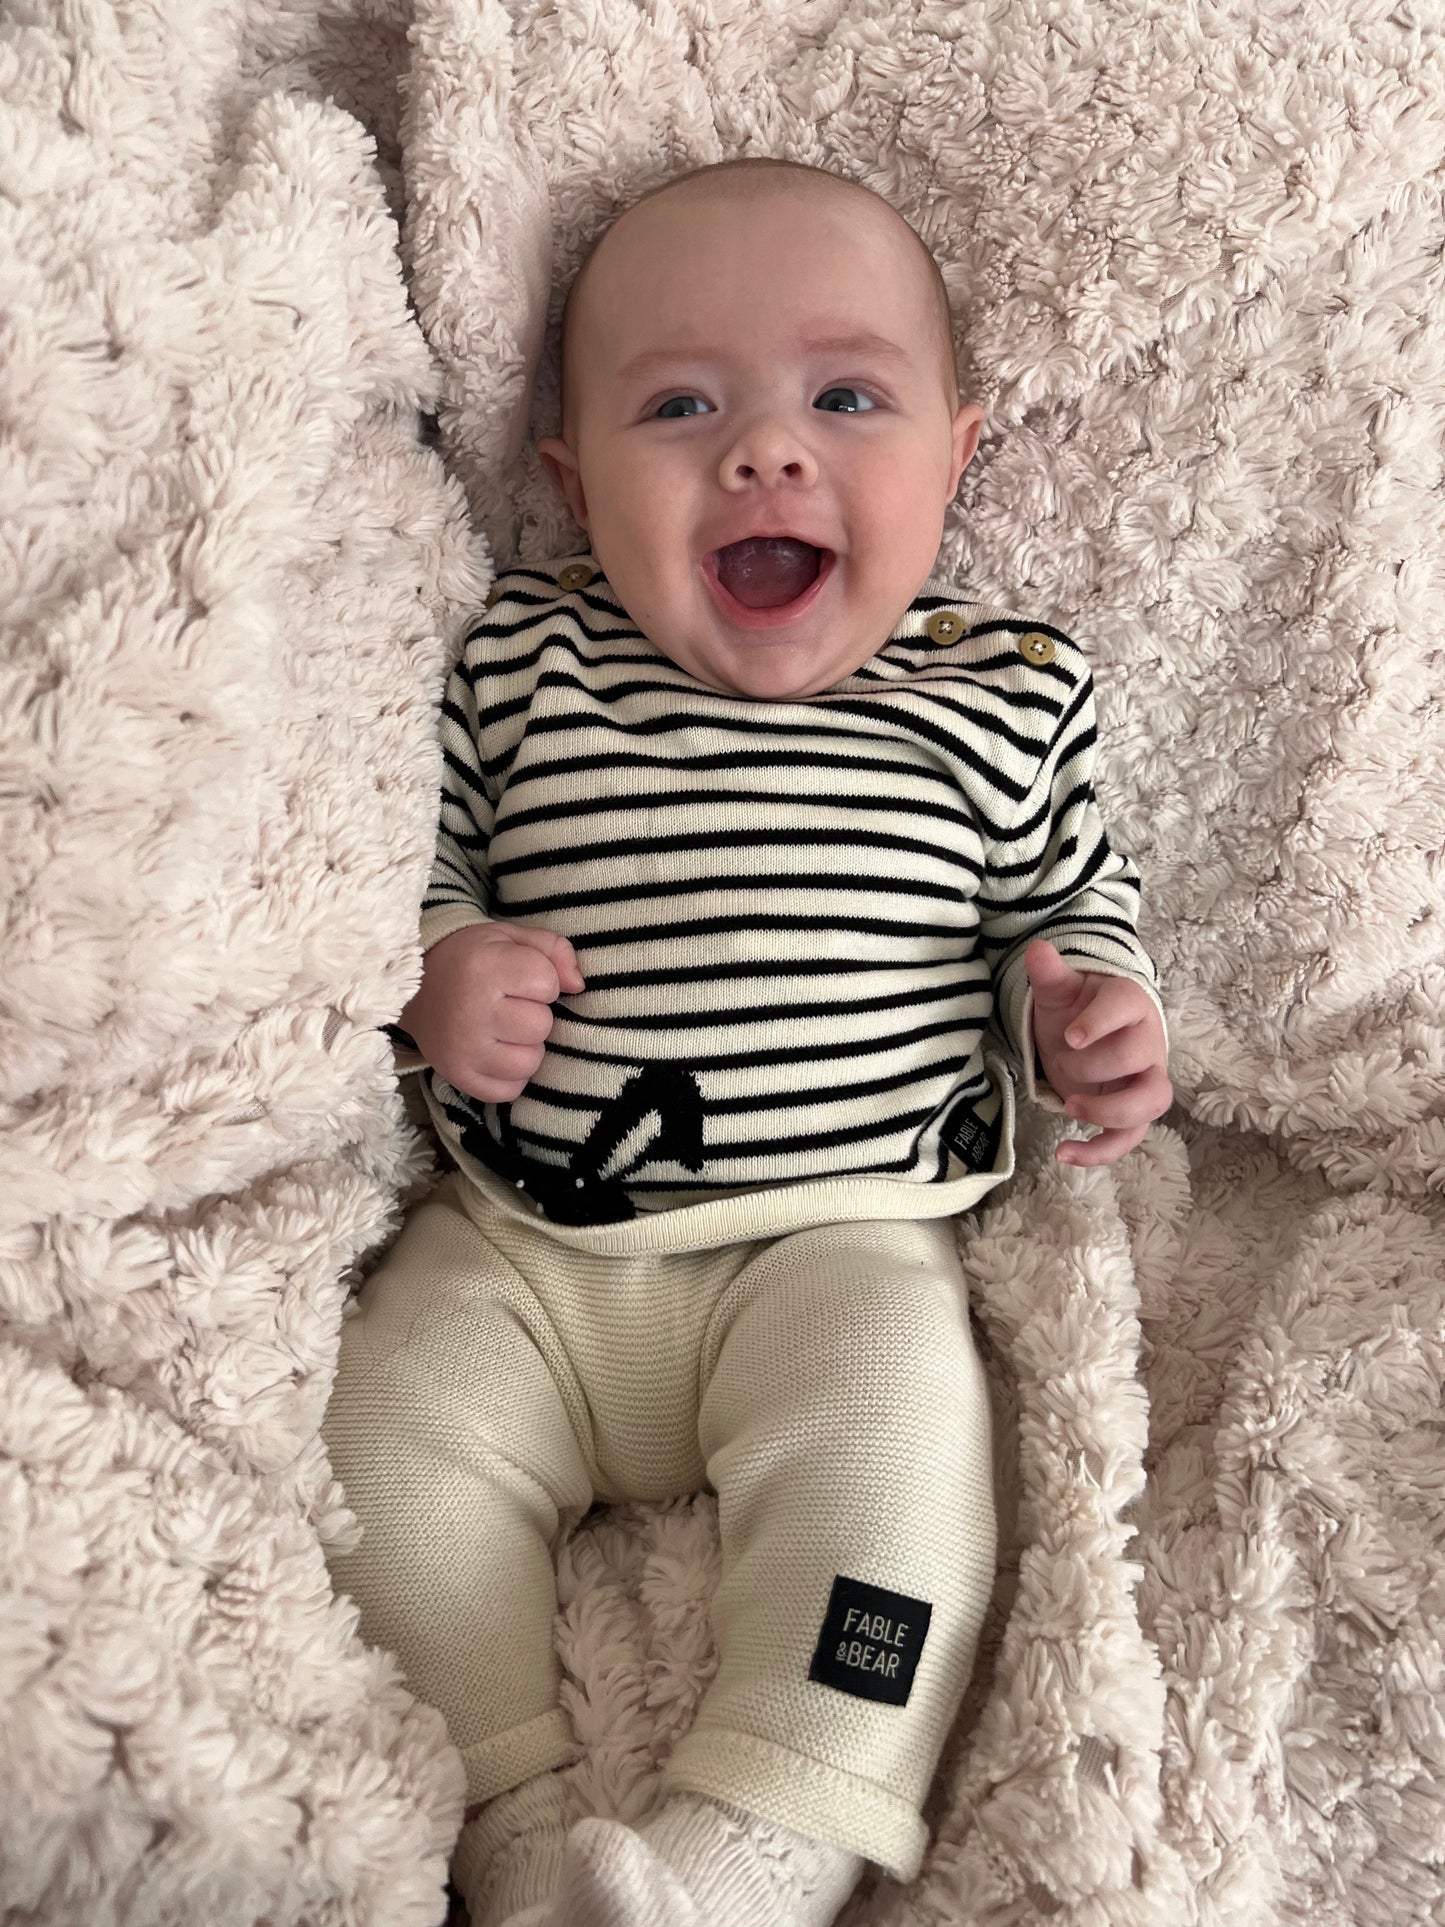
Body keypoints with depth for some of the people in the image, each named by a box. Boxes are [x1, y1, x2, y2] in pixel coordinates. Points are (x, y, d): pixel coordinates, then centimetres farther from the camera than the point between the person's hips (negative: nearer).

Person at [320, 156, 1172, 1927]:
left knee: (889, 1442, -26)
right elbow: (409, 848, 12)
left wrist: (1087, 1009, -8)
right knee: (381, 1434, -11)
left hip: (841, 1244, -1)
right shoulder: (514, 668, 2)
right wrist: (429, 970, -9)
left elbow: (1065, 900, 14)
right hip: (517, 1243, 2)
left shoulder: (1008, 697, 2)